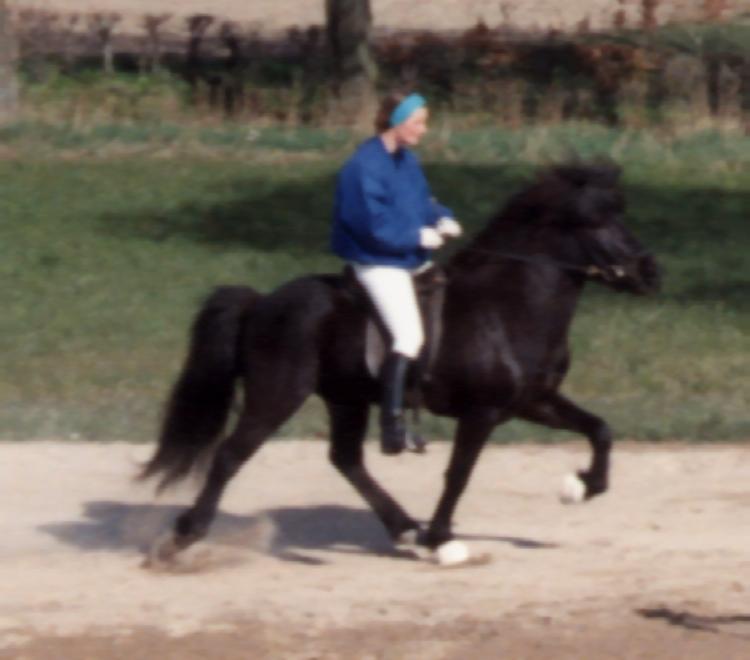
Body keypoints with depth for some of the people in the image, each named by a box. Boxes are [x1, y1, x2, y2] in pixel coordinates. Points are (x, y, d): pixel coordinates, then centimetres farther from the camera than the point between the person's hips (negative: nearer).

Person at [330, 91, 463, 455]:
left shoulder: (407, 161, 9)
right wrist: (419, 236, -17)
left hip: (412, 257, 10)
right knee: (409, 335, -22)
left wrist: (443, 220, 0)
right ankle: (391, 422, -22)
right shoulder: (365, 167, -19)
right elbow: (374, 226, -22)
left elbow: (424, 202, 20)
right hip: (379, 262, -10)